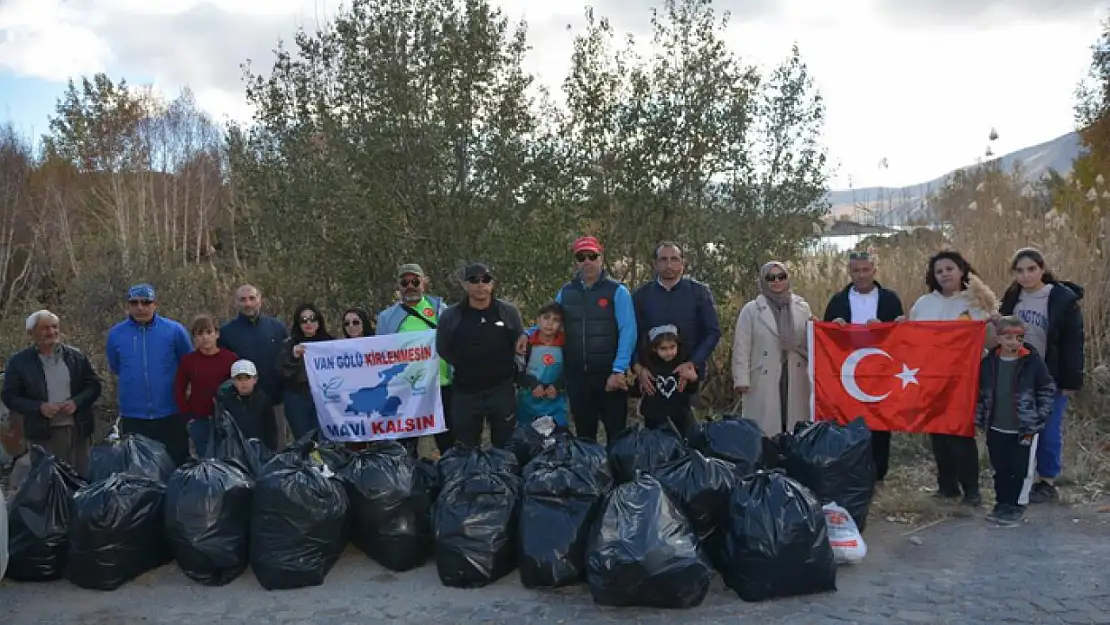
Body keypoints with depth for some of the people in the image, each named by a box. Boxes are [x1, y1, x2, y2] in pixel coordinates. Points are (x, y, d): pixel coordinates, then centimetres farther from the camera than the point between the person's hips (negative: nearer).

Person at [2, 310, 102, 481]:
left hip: (77, 430, 2)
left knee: (81, 478, 10)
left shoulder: (76, 356, 5)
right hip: (43, 433, -2)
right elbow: (9, 396, -1)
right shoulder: (19, 361, 0)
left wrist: (76, 402, -11)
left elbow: (94, 385, 8)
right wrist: (39, 407, -16)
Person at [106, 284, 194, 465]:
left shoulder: (174, 330, -6)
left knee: (177, 464, 7)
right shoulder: (116, 334, 1)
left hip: (170, 416, -2)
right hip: (132, 418, 2)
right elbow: (115, 369, 18)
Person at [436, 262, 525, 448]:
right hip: (466, 393, 0)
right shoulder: (451, 315, -2)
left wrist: (506, 369, 5)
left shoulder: (509, 312, 0)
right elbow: (443, 349, 8)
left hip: (502, 390, 0)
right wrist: (464, 367, 6)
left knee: (505, 446, 10)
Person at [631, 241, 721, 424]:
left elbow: (713, 332, -1)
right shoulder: (641, 294, 6)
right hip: (650, 376, 1)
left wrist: (692, 364, -12)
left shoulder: (699, 292, 2)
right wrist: (638, 368, -10)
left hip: (687, 374, -1)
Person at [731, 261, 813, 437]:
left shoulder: (802, 307, 10)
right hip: (763, 381, -3)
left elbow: (811, 342, 9)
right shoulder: (751, 310, 2)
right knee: (766, 431, -1)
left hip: (796, 380, 3)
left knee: (797, 430, 6)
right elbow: (741, 348, -1)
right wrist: (741, 379, -8)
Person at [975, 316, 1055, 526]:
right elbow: (982, 392, 10)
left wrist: (1039, 418, -7)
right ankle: (1002, 503, 25)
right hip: (996, 428, 3)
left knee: (1021, 470, 3)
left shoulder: (1032, 361, -9)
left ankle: (1017, 506, 16)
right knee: (1000, 469, 12)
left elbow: (1048, 390, -2)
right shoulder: (989, 362, 1)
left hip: (1025, 429, -3)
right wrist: (980, 419, 7)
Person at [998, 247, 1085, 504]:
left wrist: (1071, 381, -13)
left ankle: (1047, 483, 16)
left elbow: (1073, 343, -10)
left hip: (1050, 379, -4)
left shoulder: (1064, 299, -10)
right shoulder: (1012, 297, 4)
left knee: (1048, 431, 4)